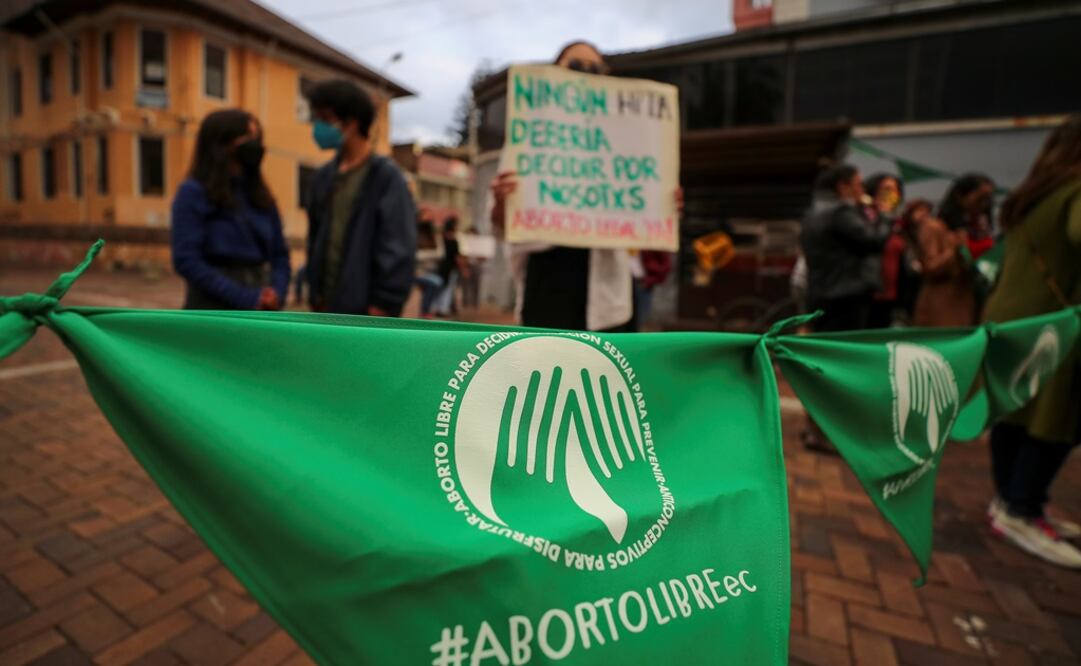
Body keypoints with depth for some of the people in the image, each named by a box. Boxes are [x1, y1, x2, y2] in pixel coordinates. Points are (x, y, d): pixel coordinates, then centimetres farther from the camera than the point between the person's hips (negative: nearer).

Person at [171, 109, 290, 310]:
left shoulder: (261, 196, 12)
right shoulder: (193, 193, -4)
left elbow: (280, 254, 13)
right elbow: (186, 261, -11)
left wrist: (277, 291, -7)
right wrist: (245, 298, -17)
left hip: (259, 315, 5)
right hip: (213, 314, -5)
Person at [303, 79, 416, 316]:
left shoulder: (386, 177, -8)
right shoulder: (323, 177, 12)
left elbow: (399, 252, -14)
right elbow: (315, 239, 16)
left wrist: (382, 307, -16)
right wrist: (315, 293, 11)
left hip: (365, 313, -7)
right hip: (328, 310, 7)